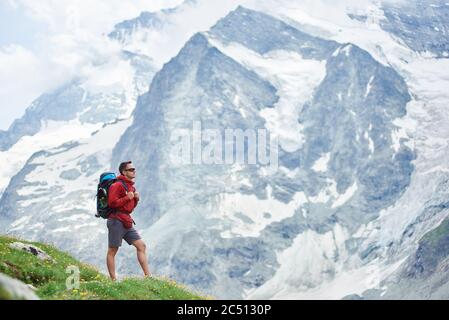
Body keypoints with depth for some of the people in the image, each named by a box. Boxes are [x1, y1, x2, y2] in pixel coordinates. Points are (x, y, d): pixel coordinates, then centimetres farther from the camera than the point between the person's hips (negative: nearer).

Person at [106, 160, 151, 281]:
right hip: (116, 221, -9)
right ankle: (113, 280, 3)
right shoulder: (117, 185, -11)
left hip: (127, 222, 9)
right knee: (112, 251, 0)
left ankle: (148, 276, 2)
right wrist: (127, 198, -15)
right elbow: (112, 203, -20)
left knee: (141, 246, 2)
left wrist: (136, 199, 7)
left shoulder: (131, 186, 19)